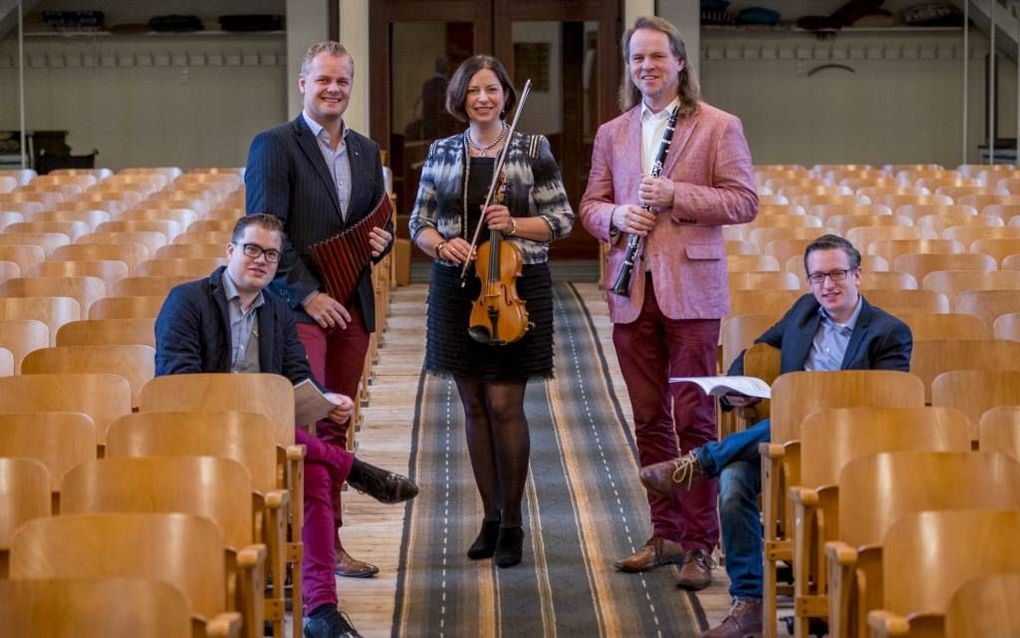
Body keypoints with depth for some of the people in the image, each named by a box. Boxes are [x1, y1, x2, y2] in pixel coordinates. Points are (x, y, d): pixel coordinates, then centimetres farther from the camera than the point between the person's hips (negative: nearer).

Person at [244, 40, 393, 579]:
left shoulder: (366, 151, 16)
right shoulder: (274, 145, -4)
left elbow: (378, 224, 23)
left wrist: (382, 241, -1)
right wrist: (307, 293, -16)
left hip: (351, 308, 6)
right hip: (298, 306, -6)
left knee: (335, 428, 8)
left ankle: (328, 542, 13)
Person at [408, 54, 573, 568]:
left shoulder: (533, 149, 0)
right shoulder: (441, 153, 7)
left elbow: (561, 219, 1)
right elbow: (419, 223, 10)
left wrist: (514, 225, -15)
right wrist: (442, 244, -11)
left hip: (516, 286, -3)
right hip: (457, 289, 3)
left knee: (504, 403, -6)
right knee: (474, 406, 7)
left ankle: (512, 524, 6)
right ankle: (490, 519, 17)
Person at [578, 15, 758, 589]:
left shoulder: (719, 127, 1)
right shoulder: (612, 134, 14)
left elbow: (744, 201, -5)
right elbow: (590, 206, 15)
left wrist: (675, 195, -16)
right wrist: (616, 216, -8)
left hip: (690, 289, -4)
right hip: (632, 292, 5)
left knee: (693, 416, -4)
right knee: (649, 417, 9)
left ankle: (699, 544, 2)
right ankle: (666, 534, 19)